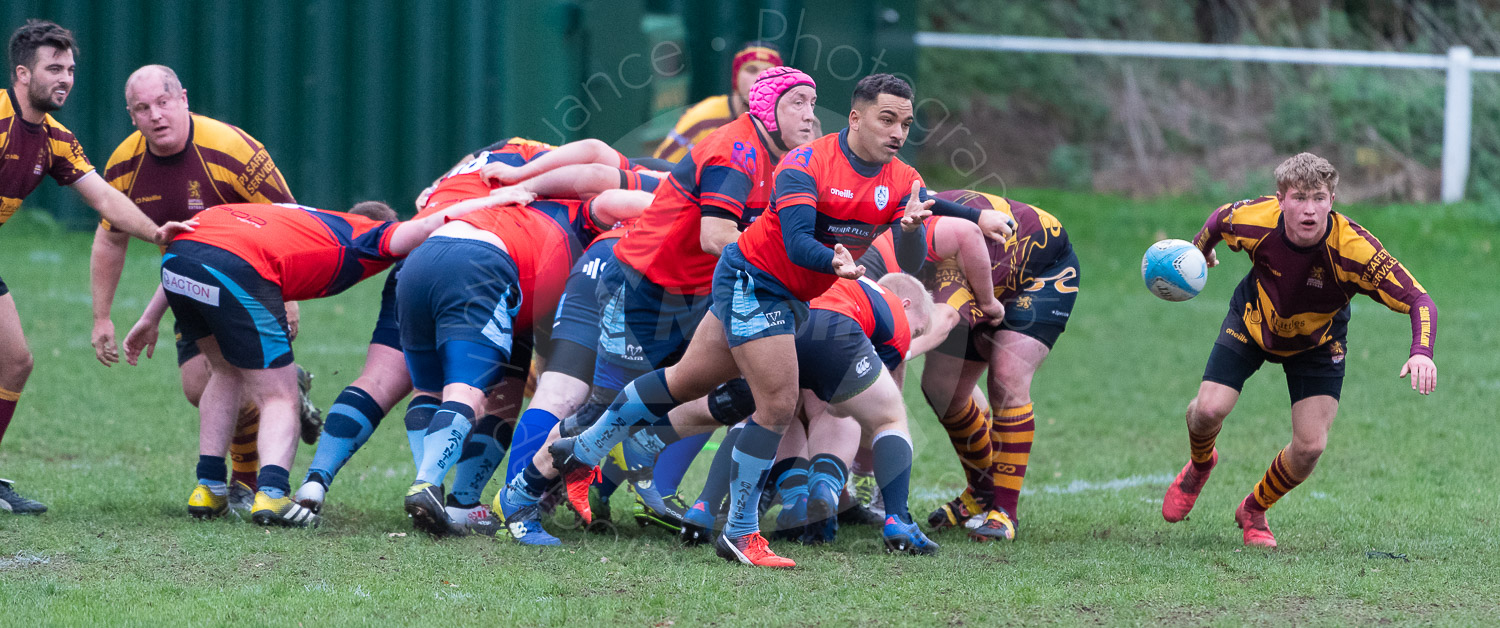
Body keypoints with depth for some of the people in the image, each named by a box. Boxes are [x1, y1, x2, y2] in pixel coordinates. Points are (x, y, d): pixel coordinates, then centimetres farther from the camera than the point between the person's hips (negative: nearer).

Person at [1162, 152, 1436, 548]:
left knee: (1311, 447, -10)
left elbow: (1419, 300, -36)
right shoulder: (1254, 220, -32)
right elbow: (1218, 220, -6)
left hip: (1317, 344, 0)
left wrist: (1422, 353, -54)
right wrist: (1198, 253, 15)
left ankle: (1254, 511, 22)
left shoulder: (1354, 249, -38)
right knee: (1209, 410, -15)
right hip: (1252, 323, 1)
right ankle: (1200, 466, 25)